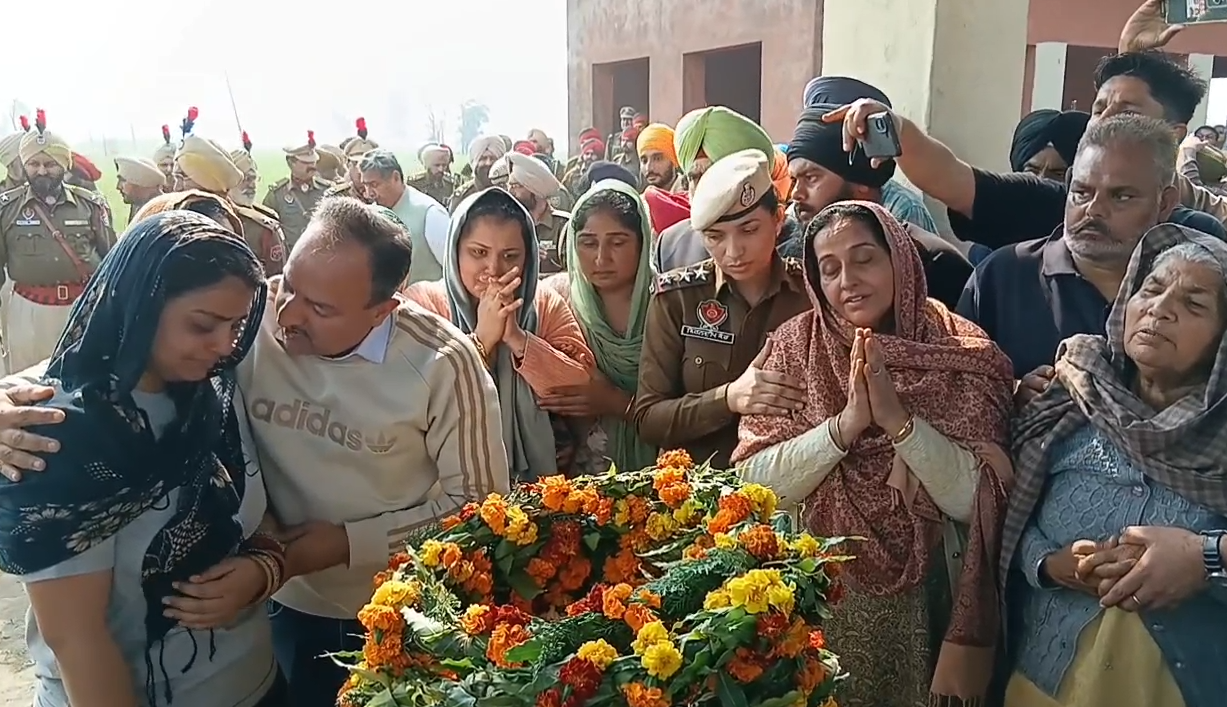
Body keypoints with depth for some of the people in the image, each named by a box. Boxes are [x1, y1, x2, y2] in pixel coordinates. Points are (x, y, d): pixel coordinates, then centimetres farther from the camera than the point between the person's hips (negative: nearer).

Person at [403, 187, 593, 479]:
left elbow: (583, 391, -6)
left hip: (534, 478, 3)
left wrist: (516, 338, -15)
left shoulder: (546, 306, 5)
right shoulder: (421, 302, -1)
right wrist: (482, 339, -18)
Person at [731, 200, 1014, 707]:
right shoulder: (797, 343, -6)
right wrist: (846, 424, -25)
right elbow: (754, 482, -13)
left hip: (924, 597, -1)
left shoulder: (963, 354, -10)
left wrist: (898, 418, -27)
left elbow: (971, 501, -16)